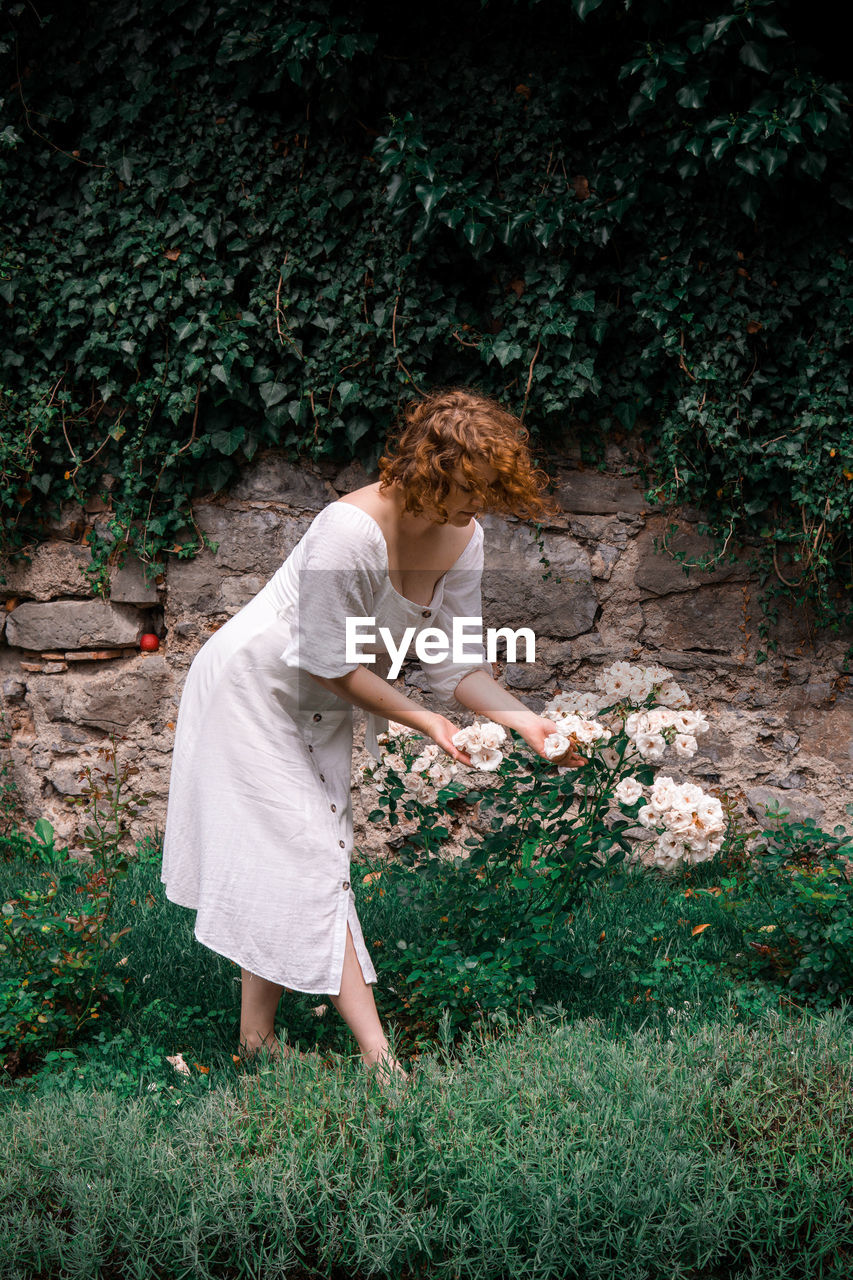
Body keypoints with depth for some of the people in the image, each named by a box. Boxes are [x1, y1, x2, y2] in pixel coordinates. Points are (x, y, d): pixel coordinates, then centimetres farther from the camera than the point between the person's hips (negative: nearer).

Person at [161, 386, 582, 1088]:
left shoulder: (462, 537, -8)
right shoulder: (351, 531, -32)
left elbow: (458, 663, -4)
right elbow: (331, 663, -24)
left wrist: (526, 721, -19)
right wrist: (426, 721, -23)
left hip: (317, 713, 8)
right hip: (253, 688, -8)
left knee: (302, 861, 7)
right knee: (301, 857, -11)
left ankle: (258, 1036, 17)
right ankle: (376, 1054, -14)